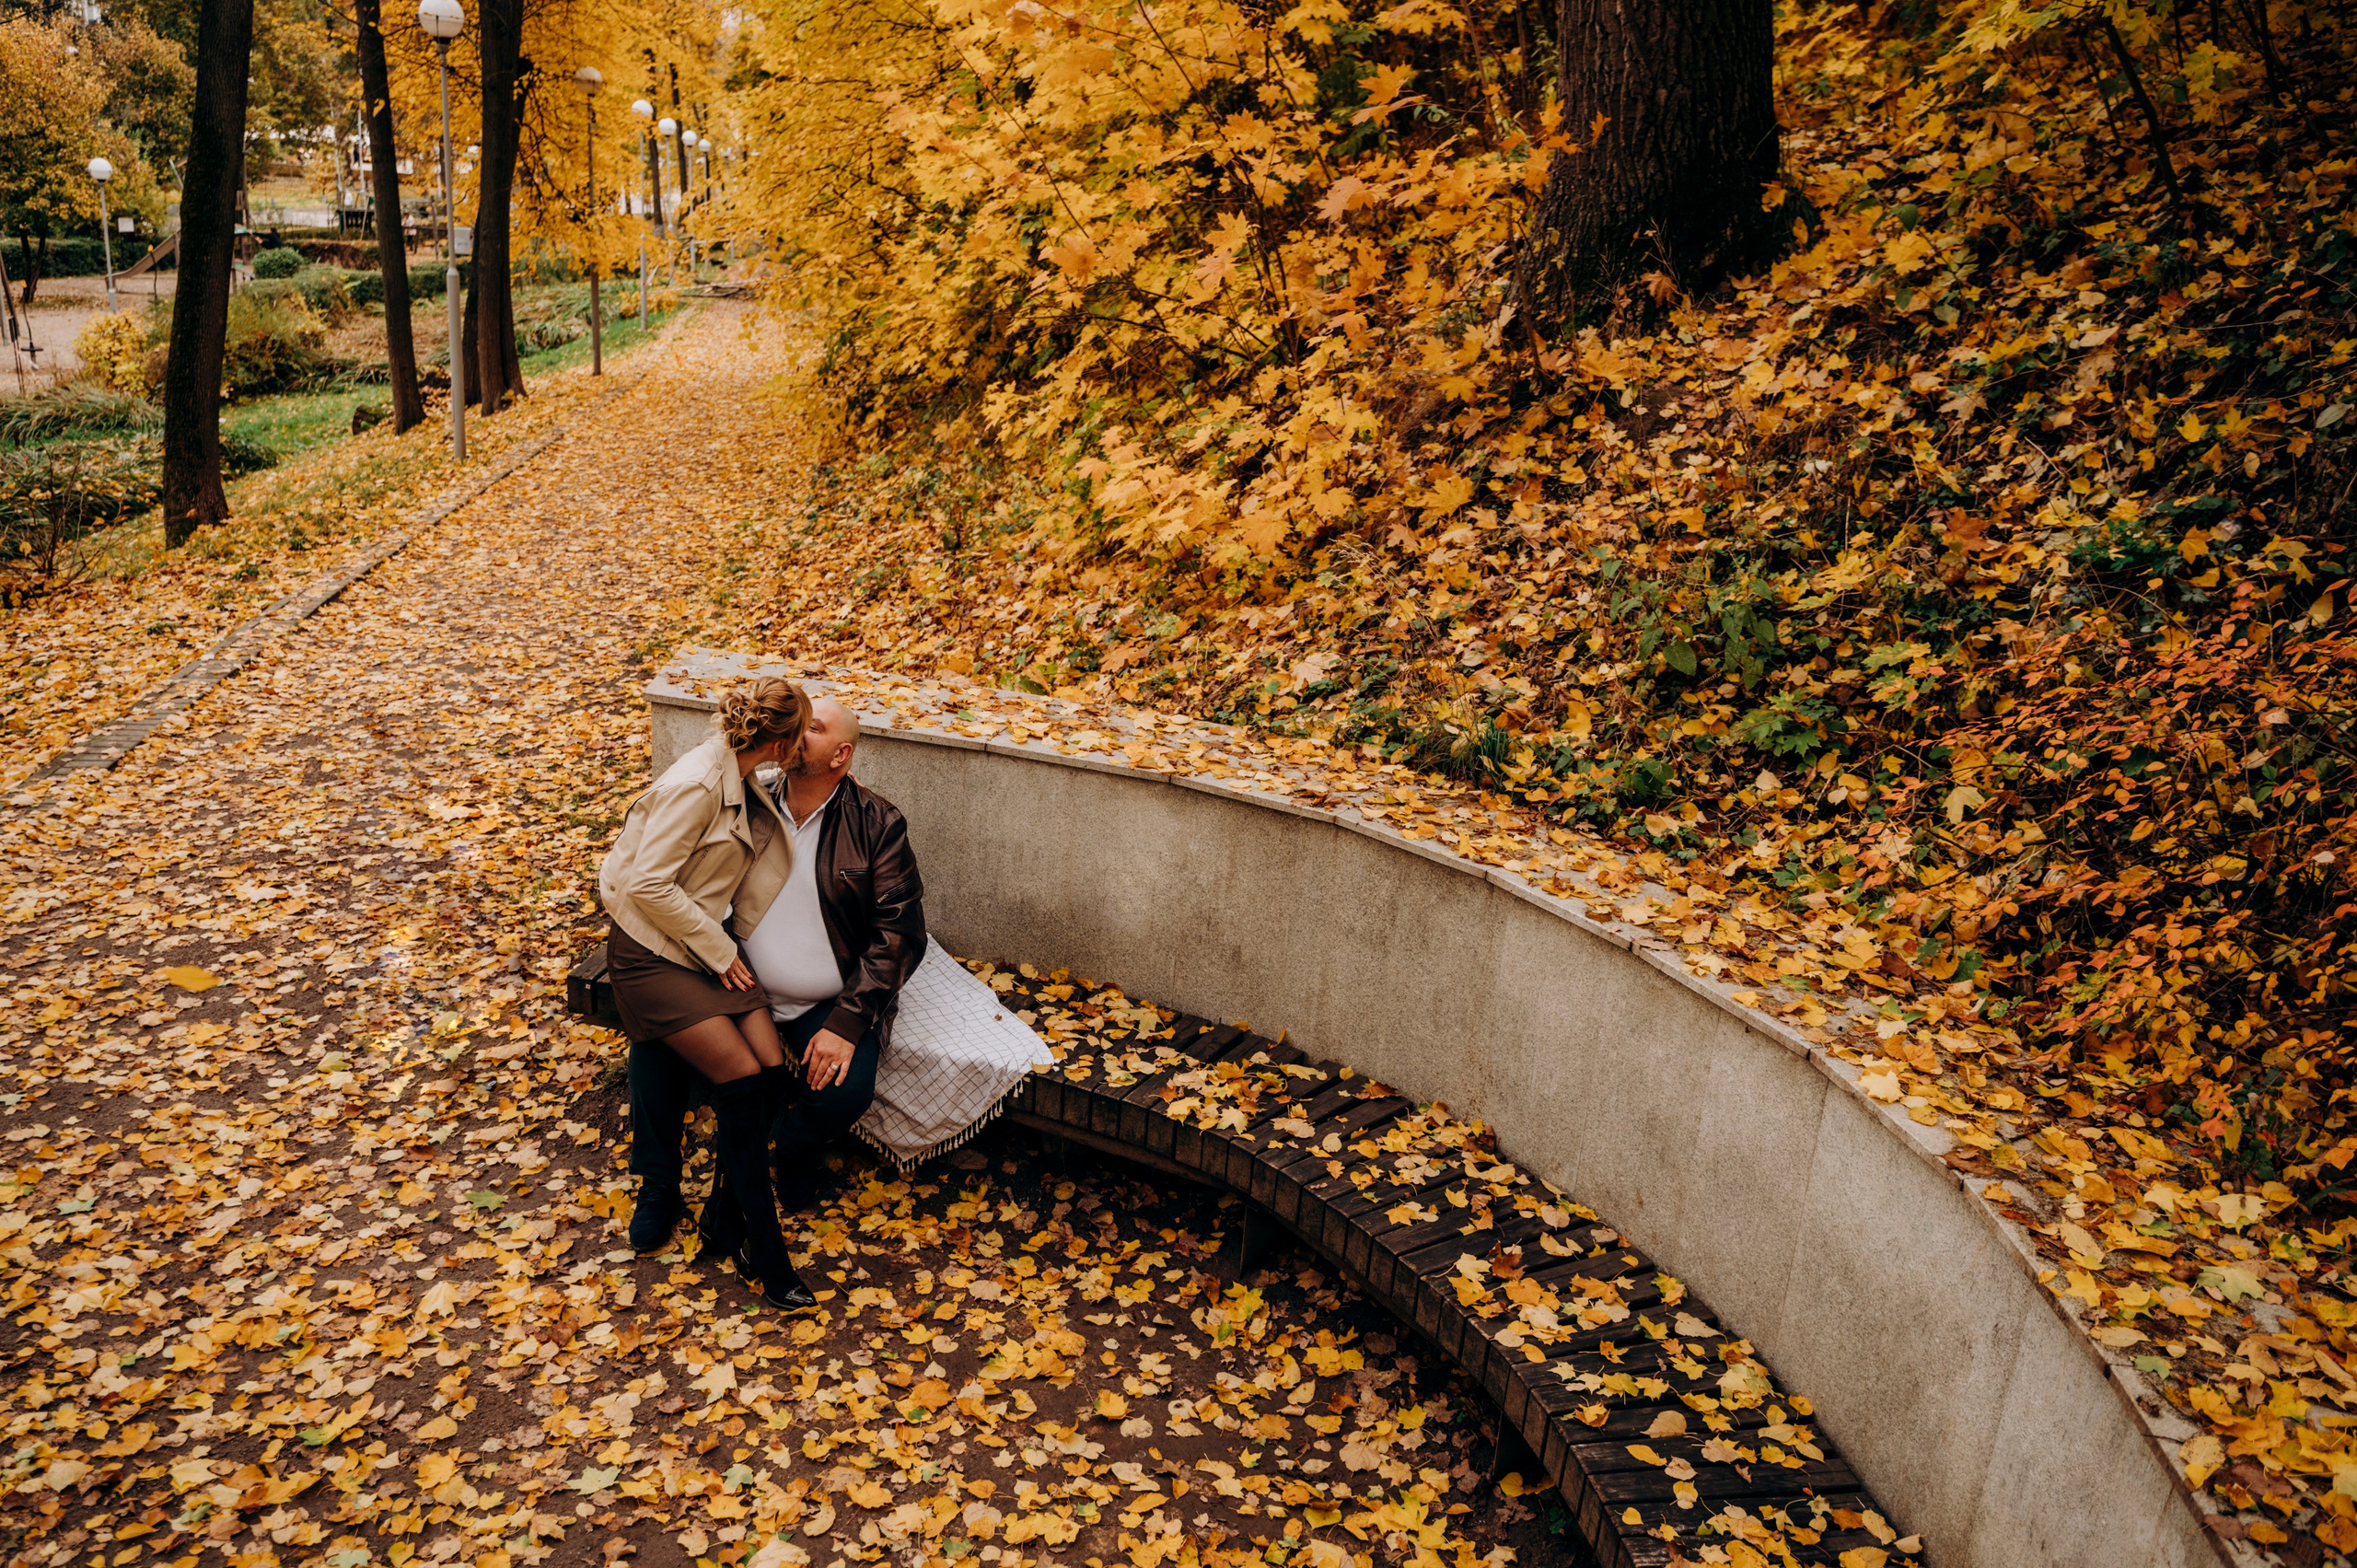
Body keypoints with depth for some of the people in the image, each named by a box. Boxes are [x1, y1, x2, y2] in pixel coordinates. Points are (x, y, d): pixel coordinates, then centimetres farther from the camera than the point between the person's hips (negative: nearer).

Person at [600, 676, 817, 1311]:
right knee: (741, 1076, -17)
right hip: (650, 954, -8)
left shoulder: (740, 783, 7)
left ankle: (731, 1219, 3)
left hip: (706, 944, 8)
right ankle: (766, 1255, -7)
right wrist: (720, 952, -17)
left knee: (770, 1064, -11)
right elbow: (648, 886, -23)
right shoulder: (697, 786, -21)